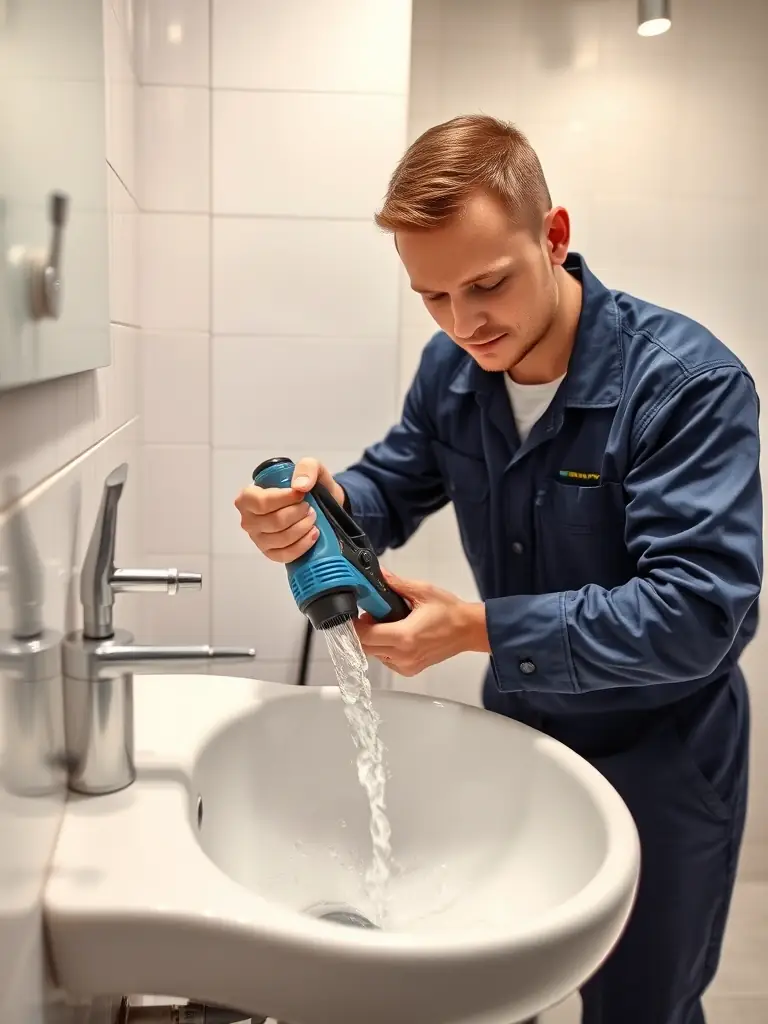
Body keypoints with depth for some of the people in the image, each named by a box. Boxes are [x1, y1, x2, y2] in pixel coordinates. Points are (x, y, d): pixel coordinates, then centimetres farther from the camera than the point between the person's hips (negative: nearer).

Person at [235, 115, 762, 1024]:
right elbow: (394, 487, 2)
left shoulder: (688, 382, -26)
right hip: (516, 727, 5)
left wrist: (479, 629, -33)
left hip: (657, 764, -5)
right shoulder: (452, 367, -8)